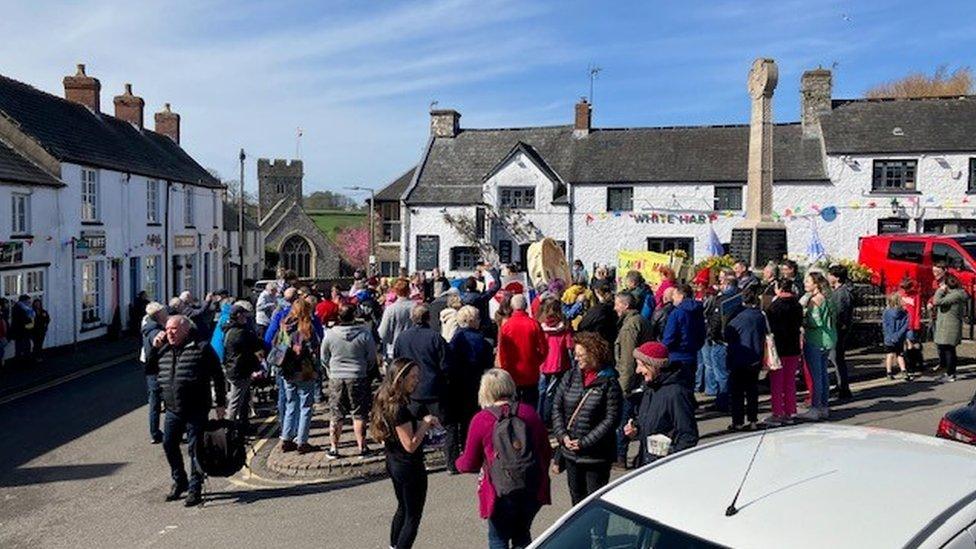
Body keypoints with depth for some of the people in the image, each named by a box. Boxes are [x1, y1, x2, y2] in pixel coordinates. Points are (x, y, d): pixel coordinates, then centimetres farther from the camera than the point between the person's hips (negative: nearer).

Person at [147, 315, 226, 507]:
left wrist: (220, 402, -6)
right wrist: (154, 347, 5)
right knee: (169, 445, 11)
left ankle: (195, 489, 10)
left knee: (194, 448, -1)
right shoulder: (164, 350, 10)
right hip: (173, 410, 6)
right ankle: (179, 482, 31)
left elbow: (217, 376, -5)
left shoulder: (201, 348, -7)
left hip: (196, 410, -6)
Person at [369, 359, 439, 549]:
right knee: (413, 516, 7)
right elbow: (410, 444, -25)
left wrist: (423, 422, 1)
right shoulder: (399, 408, -28)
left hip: (394, 463, 9)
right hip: (409, 467, -9)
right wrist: (426, 422, -16)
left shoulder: (387, 402, 1)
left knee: (403, 509, 26)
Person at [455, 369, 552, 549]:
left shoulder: (480, 420, -12)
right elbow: (546, 452, 5)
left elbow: (469, 464, -3)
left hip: (501, 492, -3)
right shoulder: (529, 412, -3)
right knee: (522, 534, 25)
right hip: (533, 490, 4)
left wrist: (458, 463, 19)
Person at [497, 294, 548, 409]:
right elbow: (543, 348, -5)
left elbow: (501, 350, -3)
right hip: (531, 374, 0)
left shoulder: (506, 325, -10)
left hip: (511, 374, 0)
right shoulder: (534, 324, -10)